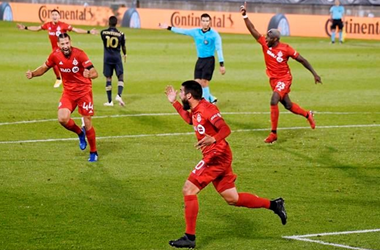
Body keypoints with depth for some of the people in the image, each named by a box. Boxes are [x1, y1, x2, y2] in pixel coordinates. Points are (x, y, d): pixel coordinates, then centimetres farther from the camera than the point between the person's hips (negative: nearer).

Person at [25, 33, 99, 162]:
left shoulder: (79, 54, -21)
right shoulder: (55, 55, -10)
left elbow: (94, 73, -24)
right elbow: (44, 68, 7)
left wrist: (89, 74, -48)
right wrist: (32, 74, -12)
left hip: (84, 91, -3)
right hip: (68, 92, 3)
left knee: (87, 122, -1)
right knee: (63, 119, -18)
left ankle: (93, 152, 21)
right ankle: (80, 133, 16)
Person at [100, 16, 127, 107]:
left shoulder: (103, 32, -5)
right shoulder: (121, 34, -6)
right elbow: (123, 47, 7)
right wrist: (124, 54, 28)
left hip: (107, 57, 1)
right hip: (117, 57, -1)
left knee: (108, 78, 7)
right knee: (120, 77, 6)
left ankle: (109, 101, 8)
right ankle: (119, 95, -17)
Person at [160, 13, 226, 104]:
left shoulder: (214, 34, -8)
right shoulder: (195, 32, 5)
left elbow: (219, 49, -11)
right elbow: (182, 31, 11)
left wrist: (221, 64, -16)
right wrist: (169, 28, 8)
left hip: (209, 60, -5)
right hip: (200, 60, 5)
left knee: (204, 82, -12)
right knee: (197, 83, 1)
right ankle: (211, 98, 19)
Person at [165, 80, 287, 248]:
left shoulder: (206, 109, -16)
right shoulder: (196, 110, 12)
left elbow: (225, 129, -25)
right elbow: (190, 120, 36)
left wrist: (213, 139, -45)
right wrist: (174, 103, 30)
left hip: (217, 157, -10)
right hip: (218, 158, 10)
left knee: (188, 190, -10)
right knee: (232, 199, 12)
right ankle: (274, 205, 18)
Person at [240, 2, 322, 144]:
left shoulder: (285, 49, -17)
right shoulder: (265, 44, -5)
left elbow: (302, 60, -8)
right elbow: (252, 30, -7)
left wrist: (314, 74, -6)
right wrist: (245, 16, -18)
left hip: (284, 79, -6)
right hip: (273, 79, 6)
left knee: (274, 101, -24)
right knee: (287, 105, 16)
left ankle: (273, 133, -19)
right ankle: (308, 115, 45)